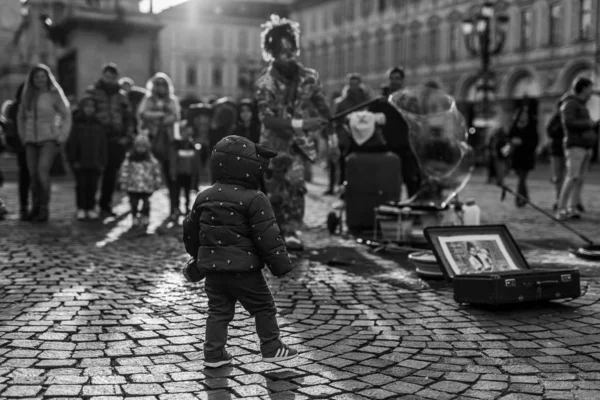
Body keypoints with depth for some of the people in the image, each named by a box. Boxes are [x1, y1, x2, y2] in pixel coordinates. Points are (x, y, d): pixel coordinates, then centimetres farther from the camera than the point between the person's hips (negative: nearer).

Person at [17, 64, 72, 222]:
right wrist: (23, 136, 13)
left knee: (42, 170, -20)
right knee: (33, 174, 1)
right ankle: (35, 207, 9)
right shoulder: (27, 96, 11)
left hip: (49, 138, -5)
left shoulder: (54, 95, -2)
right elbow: (20, 117, 22)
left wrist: (62, 137, -4)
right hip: (31, 140, 5)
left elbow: (66, 115, 2)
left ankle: (44, 208, -17)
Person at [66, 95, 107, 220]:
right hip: (80, 162, -2)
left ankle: (91, 208, 14)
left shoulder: (98, 124, 8)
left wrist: (102, 162, 4)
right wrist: (73, 160, -9)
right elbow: (71, 143, -4)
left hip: (94, 162, 3)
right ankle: (81, 208, 9)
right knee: (81, 184, 1)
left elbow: (103, 145, 9)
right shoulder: (76, 123, -1)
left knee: (92, 185, 5)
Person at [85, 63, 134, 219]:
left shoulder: (121, 95, 14)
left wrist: (128, 137, 7)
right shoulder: (92, 92, 5)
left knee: (111, 175, 1)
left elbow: (129, 118, 18)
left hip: (117, 141, 3)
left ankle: (106, 206, 9)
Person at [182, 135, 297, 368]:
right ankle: (272, 348, 16)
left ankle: (214, 353, 10)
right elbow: (267, 237, -16)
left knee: (218, 310, 14)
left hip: (211, 266, 6)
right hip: (243, 268, -6)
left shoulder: (204, 197, 7)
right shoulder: (254, 200, -14)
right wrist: (282, 265, -8)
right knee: (263, 308, 10)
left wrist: (198, 257, 31)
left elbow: (190, 230, 17)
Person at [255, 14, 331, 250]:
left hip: (299, 142, 1)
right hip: (274, 144, -1)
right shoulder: (265, 83, -9)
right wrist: (293, 123, -30)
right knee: (274, 192, 5)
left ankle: (291, 232, -18)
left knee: (295, 183, -19)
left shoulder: (309, 78, -1)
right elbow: (267, 118, -19)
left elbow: (324, 113, 5)